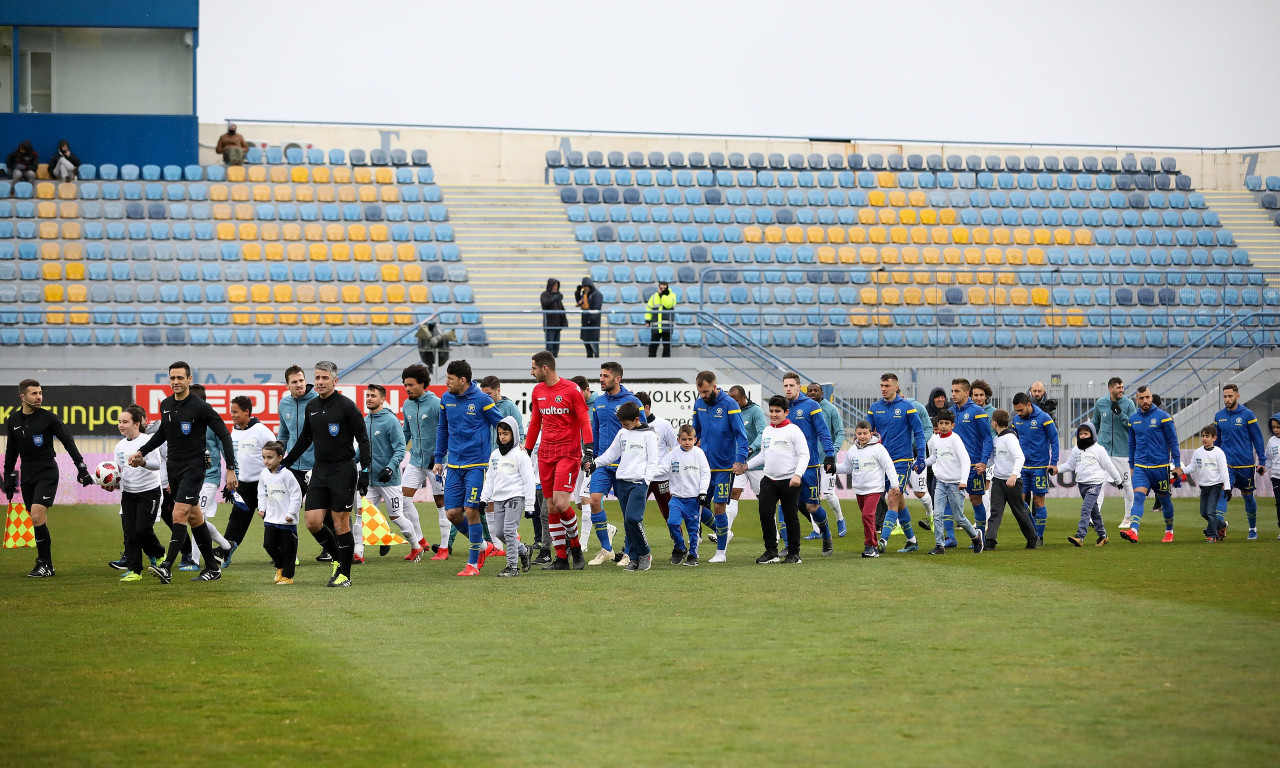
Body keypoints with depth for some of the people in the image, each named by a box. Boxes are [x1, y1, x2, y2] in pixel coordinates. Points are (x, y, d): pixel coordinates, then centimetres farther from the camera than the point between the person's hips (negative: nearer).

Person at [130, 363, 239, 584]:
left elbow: (224, 435, -11)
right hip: (173, 467, 7)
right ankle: (212, 568, 20)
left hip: (193, 467, -7)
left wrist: (231, 469, -15)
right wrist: (141, 452, 16)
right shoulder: (165, 405, 7)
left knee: (179, 514, -18)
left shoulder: (200, 407, -13)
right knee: (194, 517, 12)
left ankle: (167, 567, -24)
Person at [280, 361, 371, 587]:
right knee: (313, 522, -2)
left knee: (341, 524, -4)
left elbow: (363, 439, -7)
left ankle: (344, 574, 5)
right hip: (319, 471, 6)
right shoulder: (311, 407, 10)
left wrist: (365, 470, -14)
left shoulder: (346, 405, -8)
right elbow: (304, 439, 24)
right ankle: (338, 558, 20)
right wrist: (285, 463, 25)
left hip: (343, 471, -6)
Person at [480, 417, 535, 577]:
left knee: (509, 530, -15)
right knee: (499, 532, 4)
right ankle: (523, 551, 26)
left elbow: (528, 480, -6)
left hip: (515, 497, -7)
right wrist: (484, 499, 12)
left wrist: (529, 505, -9)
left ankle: (513, 566, -9)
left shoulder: (520, 454, -5)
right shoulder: (495, 455, 15)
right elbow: (490, 478, 21)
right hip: (498, 498, 7)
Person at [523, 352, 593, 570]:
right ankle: (561, 558, 6)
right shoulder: (538, 391, 11)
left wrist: (588, 451, -16)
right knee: (551, 506, 2)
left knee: (561, 503, -16)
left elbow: (585, 421, -7)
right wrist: (526, 451, 18)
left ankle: (575, 547, 6)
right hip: (545, 454, 6)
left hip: (568, 454, -6)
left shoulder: (571, 390, -7)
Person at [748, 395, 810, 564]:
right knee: (765, 513, -4)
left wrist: (798, 475, -21)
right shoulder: (767, 431, 15)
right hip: (769, 480, 6)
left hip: (789, 481, -6)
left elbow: (804, 455, -10)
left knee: (791, 517, 1)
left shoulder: (793, 430, -6)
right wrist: (746, 465, 18)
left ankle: (794, 554, 10)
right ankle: (771, 551, 5)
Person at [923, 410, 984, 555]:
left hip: (955, 483, -5)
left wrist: (963, 481, -24)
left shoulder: (954, 438, -10)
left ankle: (975, 536, 26)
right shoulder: (934, 439, 6)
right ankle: (940, 545, -4)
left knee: (959, 518, 1)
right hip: (941, 482, 5)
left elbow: (965, 460, -15)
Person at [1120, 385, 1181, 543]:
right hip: (1140, 467, 3)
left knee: (1164, 499, 11)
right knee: (1138, 497, -16)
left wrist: (1177, 464, -6)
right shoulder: (1133, 419, 7)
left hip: (1160, 466, -2)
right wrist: (1131, 466, 18)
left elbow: (1173, 441, -3)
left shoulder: (1162, 416, -6)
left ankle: (1169, 531, 31)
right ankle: (1133, 532, -31)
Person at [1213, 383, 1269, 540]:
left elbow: (1257, 438, -1)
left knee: (1248, 496, 12)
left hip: (1246, 464, -2)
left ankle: (1253, 529, 29)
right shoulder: (1219, 416, 5)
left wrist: (1262, 461, -4)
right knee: (1223, 493, -17)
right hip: (1226, 465, 2)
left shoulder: (1247, 415, -6)